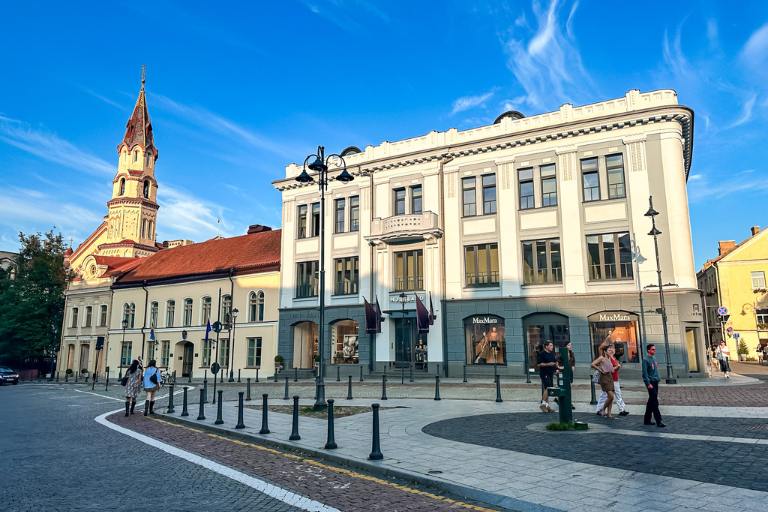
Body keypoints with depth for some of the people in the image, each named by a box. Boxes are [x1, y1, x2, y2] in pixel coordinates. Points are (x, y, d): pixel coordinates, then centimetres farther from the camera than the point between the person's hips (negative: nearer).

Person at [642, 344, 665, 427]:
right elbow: (645, 373, -15)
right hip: (651, 383, -8)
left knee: (651, 402, 13)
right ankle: (658, 421, -7)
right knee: (655, 402, -9)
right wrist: (648, 383, -19)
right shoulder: (645, 359, -11)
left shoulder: (654, 358, 13)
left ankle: (647, 420, 20)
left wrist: (658, 378, 14)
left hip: (655, 382, 9)